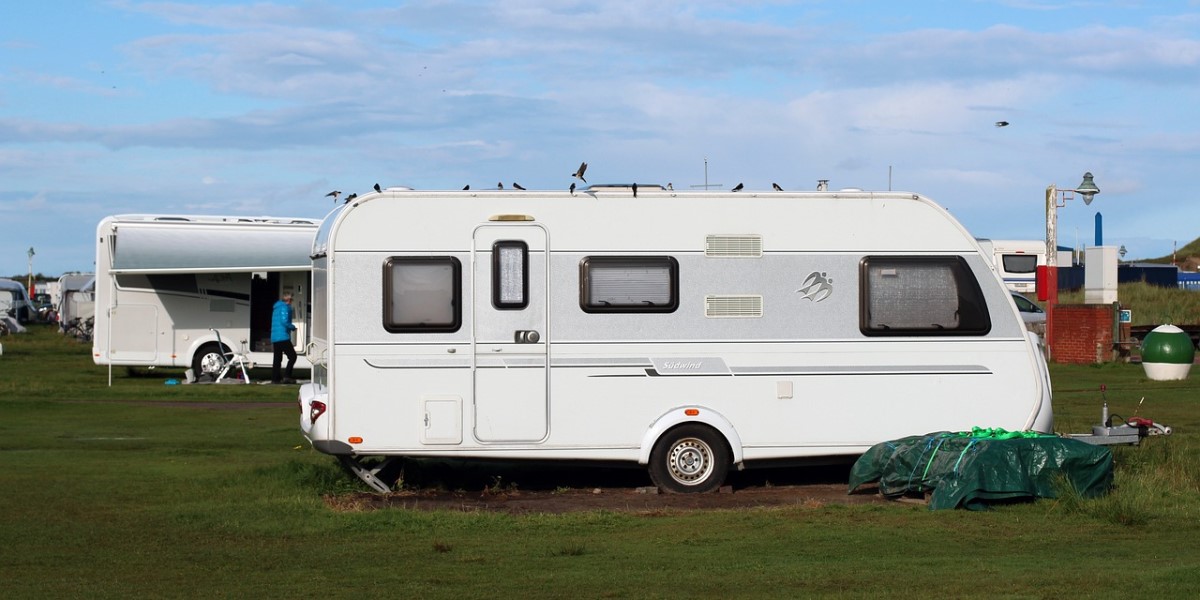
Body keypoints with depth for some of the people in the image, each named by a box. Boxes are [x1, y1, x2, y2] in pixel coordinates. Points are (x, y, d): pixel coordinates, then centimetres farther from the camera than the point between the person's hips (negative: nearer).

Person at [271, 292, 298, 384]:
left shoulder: (276, 308, 21)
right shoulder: (285, 307, -8)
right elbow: (284, 321, -18)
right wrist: (293, 327, -2)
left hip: (274, 338, 9)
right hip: (283, 337, -9)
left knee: (277, 359, 10)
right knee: (292, 356, -6)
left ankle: (275, 378, 6)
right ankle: (287, 376, -15)